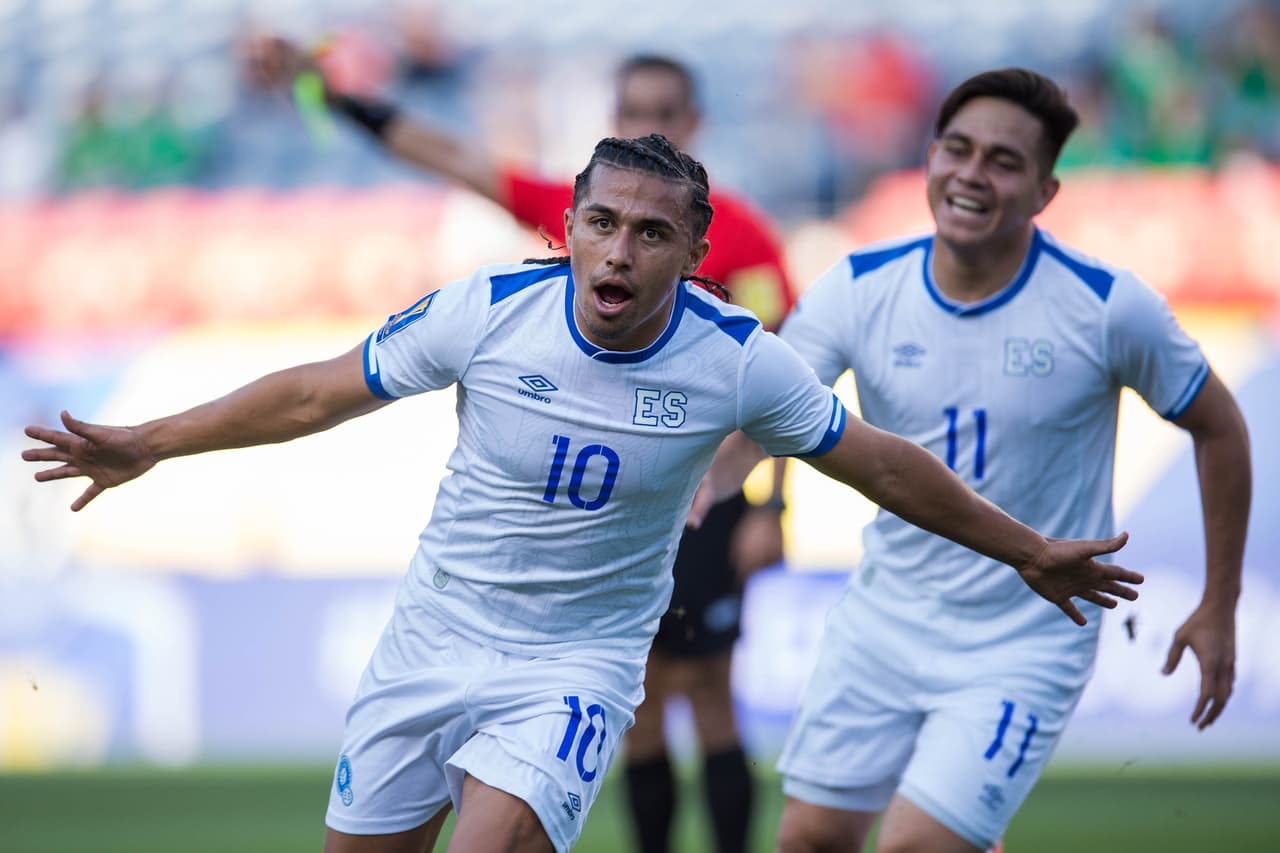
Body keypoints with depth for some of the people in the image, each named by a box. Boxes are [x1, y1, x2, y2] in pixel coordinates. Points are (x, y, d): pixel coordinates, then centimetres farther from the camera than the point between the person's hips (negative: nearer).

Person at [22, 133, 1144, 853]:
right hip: (435, 638, 2)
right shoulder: (489, 310, -14)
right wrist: (146, 447, 2)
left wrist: (1027, 552, 8)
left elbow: (883, 465, 1)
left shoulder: (737, 361, -14)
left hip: (579, 661, -2)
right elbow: (320, 394, 0)